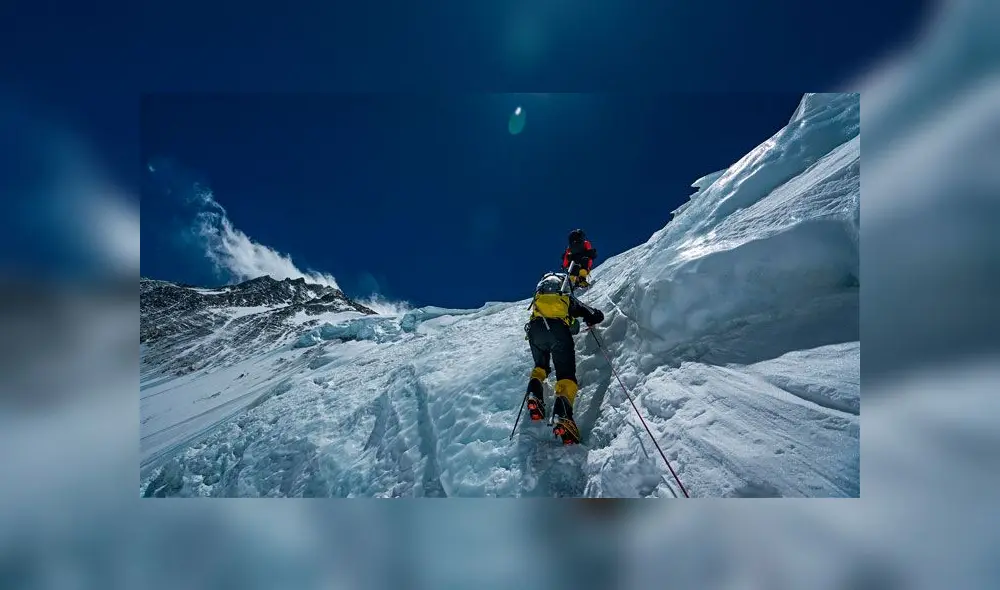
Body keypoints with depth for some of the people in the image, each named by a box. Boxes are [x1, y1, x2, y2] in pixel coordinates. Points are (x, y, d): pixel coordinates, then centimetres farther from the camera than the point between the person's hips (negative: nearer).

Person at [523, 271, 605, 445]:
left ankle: (534, 390, -6)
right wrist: (589, 320, 52)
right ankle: (562, 411, -31)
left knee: (540, 366, 26)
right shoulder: (569, 299, 30)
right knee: (566, 374, -3)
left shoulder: (538, 299, 35)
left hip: (535, 329, 3)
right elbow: (597, 316, 30)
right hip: (559, 329, -2)